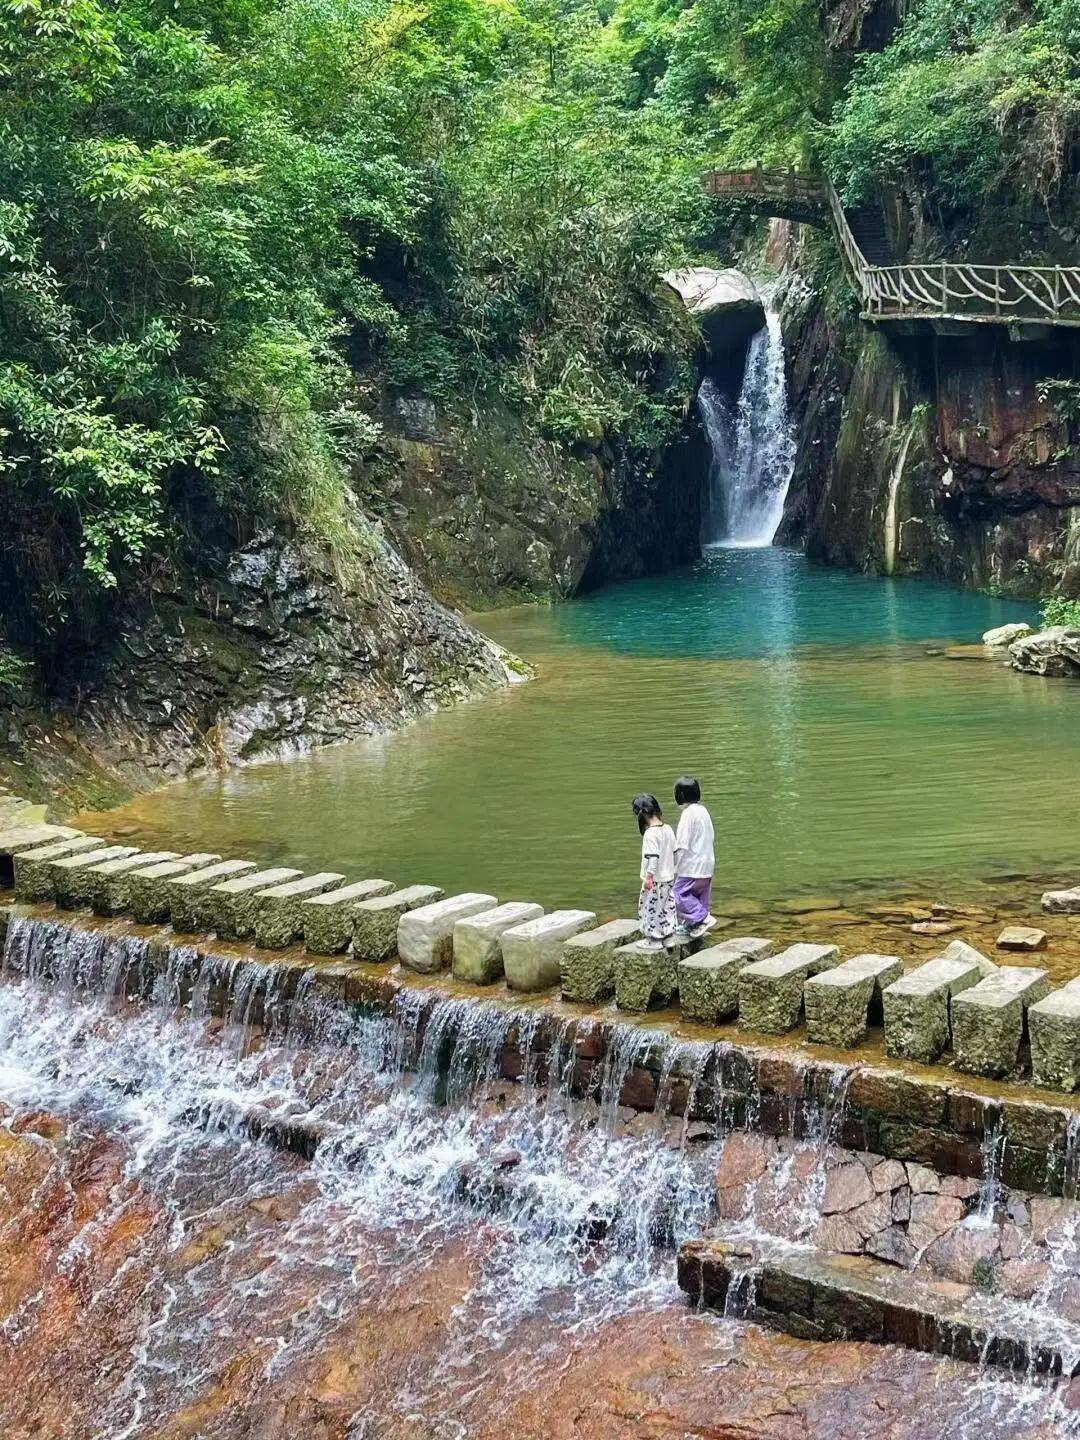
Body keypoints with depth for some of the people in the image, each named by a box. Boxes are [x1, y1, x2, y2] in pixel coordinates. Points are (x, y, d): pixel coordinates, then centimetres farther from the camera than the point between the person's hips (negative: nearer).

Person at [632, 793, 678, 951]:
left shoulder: (650, 833, -20)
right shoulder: (668, 829, 4)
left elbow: (653, 857, -24)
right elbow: (674, 852, 12)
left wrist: (649, 877, -20)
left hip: (655, 880, -8)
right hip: (669, 878, 8)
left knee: (652, 908, 3)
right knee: (667, 906, 16)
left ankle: (655, 940, 9)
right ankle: (669, 936, 23)